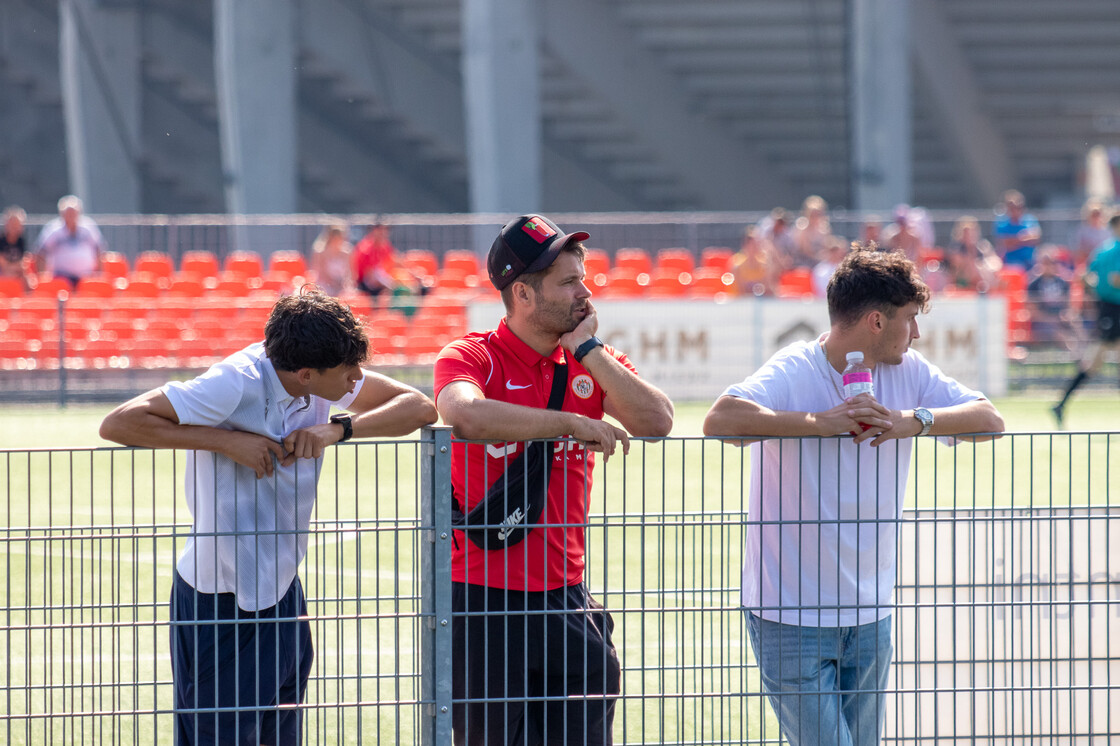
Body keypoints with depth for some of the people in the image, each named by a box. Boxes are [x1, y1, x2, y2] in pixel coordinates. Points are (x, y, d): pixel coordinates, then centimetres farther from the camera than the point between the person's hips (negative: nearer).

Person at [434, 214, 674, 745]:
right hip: (482, 601, -4)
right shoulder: (472, 358, -6)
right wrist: (572, 424, -24)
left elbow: (656, 422, -6)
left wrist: (586, 349, -8)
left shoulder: (595, 361, 9)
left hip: (565, 599, 4)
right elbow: (465, 416, -30)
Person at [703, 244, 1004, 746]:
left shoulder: (907, 372, 6)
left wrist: (915, 420, -17)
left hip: (870, 614, 6)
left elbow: (989, 419, 0)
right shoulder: (793, 374, -14)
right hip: (790, 614, -6)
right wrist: (821, 422, -30)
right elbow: (720, 420, -31)